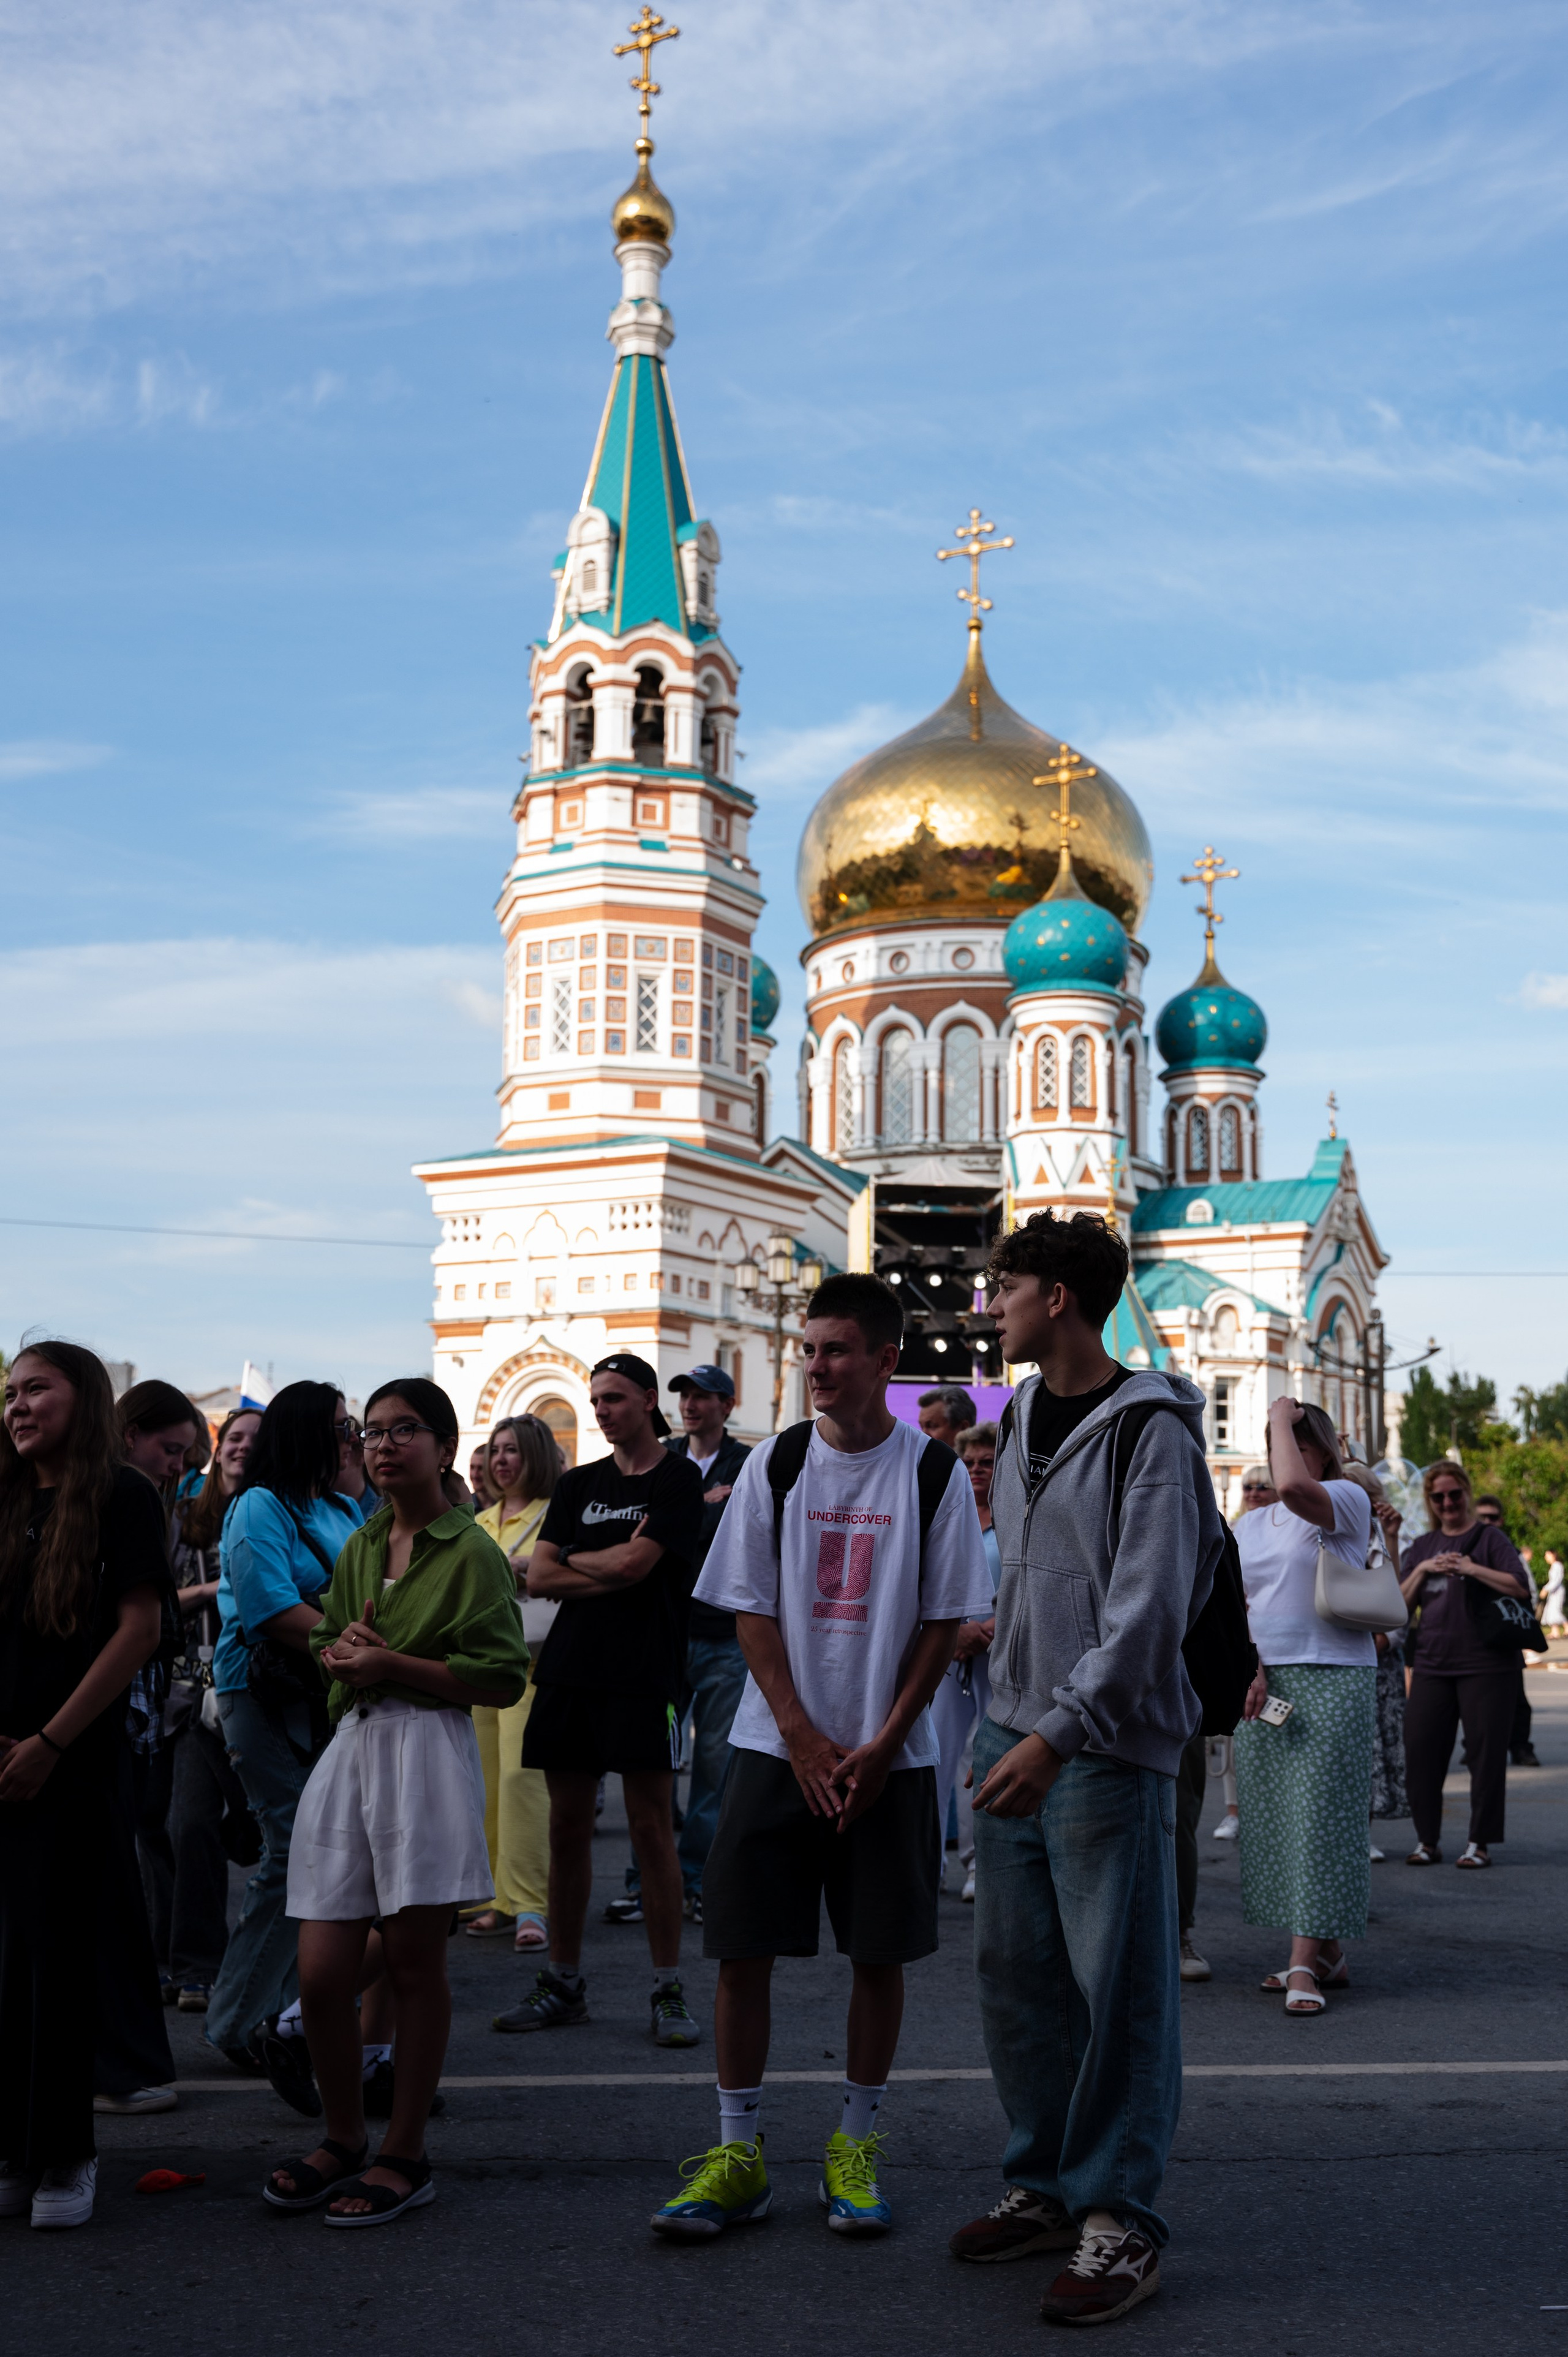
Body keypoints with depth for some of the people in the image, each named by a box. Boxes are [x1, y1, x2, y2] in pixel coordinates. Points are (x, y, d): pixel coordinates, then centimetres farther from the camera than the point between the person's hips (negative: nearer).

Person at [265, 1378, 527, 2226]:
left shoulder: (471, 1552, -4)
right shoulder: (359, 1548, 15)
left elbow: (502, 1680, -9)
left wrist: (394, 1663, -13)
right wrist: (343, 1647, 1)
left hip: (427, 1752, -6)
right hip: (351, 1748, 6)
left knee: (413, 1960, 2)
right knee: (320, 1972, 2)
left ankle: (404, 2157, 15)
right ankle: (343, 2138, 23)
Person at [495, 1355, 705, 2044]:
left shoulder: (677, 1480, 0)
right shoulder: (577, 1484, 16)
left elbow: (635, 1562, -12)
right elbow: (539, 1577, 7)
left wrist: (574, 1559, 4)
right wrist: (611, 1569, -6)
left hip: (643, 1675, -5)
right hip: (570, 1670, 5)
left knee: (651, 1826, -4)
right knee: (567, 1827, 6)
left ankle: (667, 1991, 3)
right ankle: (563, 1983, 16)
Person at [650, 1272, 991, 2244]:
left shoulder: (934, 1472, -2)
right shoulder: (775, 1463, 2)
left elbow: (945, 1622, -1)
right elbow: (751, 1611, 2)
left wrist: (882, 1746, -8)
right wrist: (807, 1741, -7)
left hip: (890, 1754, -1)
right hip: (779, 1747, 1)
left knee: (881, 1952, 4)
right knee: (743, 1946, 0)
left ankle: (856, 2147, 19)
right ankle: (739, 2153, 12)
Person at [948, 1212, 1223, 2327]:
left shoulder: (1150, 1430, -12)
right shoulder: (1023, 1419, 13)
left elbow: (1146, 1610, -18)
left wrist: (1061, 1734, -23)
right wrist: (1011, 1718, 15)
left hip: (1108, 1748, -8)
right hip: (1015, 1735, 8)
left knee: (1119, 1987, -1)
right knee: (1018, 1973, 13)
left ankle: (1120, 2219, 9)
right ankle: (1046, 2185, 26)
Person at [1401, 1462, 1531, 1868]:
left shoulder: (1489, 1538, 2)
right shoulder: (1421, 1546, 16)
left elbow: (1520, 1586, -11)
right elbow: (1400, 1603, 10)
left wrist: (1471, 1568, -16)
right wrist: (1422, 1570, -4)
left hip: (1487, 1664, -4)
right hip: (1432, 1664, 4)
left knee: (1486, 1753, -2)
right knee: (1420, 1751, 0)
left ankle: (1479, 1842, 7)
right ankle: (1428, 1841, 11)